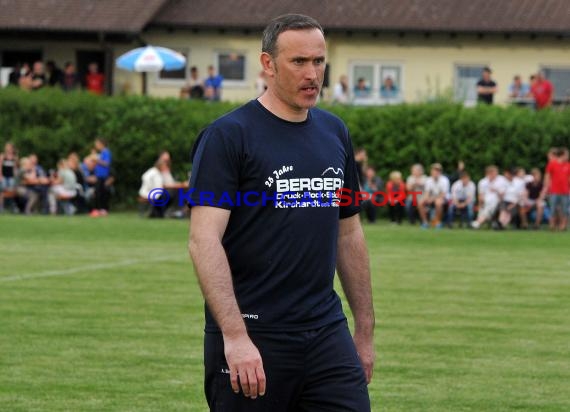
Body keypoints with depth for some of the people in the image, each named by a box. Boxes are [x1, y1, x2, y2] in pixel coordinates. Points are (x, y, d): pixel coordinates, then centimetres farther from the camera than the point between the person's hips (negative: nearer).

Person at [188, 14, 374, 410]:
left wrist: (365, 330, 17)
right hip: (252, 338, -5)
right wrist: (235, 336, -25)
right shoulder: (228, 136, -8)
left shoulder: (335, 133, 12)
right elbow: (204, 240, -16)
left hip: (327, 333, 5)